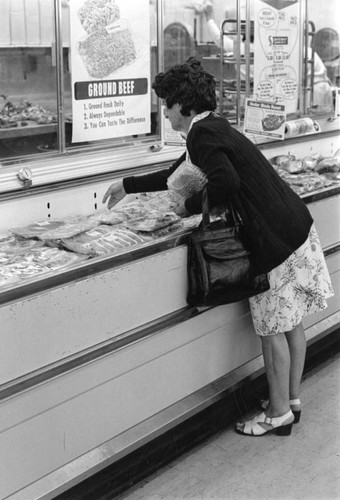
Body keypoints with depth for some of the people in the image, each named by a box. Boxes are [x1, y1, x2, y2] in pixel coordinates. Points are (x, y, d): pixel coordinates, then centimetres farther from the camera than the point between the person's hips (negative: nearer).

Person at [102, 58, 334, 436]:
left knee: (272, 327, 2)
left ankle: (279, 413, 16)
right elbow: (177, 174, 29)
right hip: (294, 227, 10)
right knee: (290, 321, 17)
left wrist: (190, 206, -12)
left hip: (277, 240, -10)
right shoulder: (214, 128, 17)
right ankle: (291, 398, 31)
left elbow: (225, 183, -30)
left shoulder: (202, 133, -14)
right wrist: (128, 185, 34)